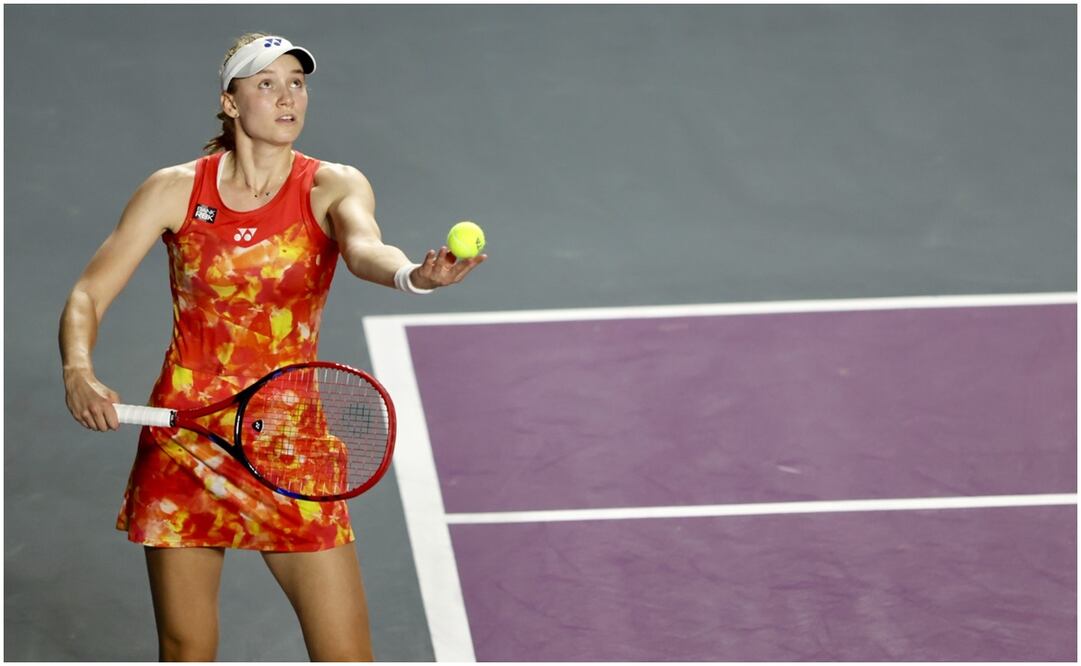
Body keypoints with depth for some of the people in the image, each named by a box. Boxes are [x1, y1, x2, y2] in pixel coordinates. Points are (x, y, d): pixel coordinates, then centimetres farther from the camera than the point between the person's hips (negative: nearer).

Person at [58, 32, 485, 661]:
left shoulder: (333, 187, -5)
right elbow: (87, 297, 0)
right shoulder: (175, 191, -2)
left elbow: (364, 249, -27)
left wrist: (412, 274, -51)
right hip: (184, 441, 1)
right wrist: (79, 374, -21)